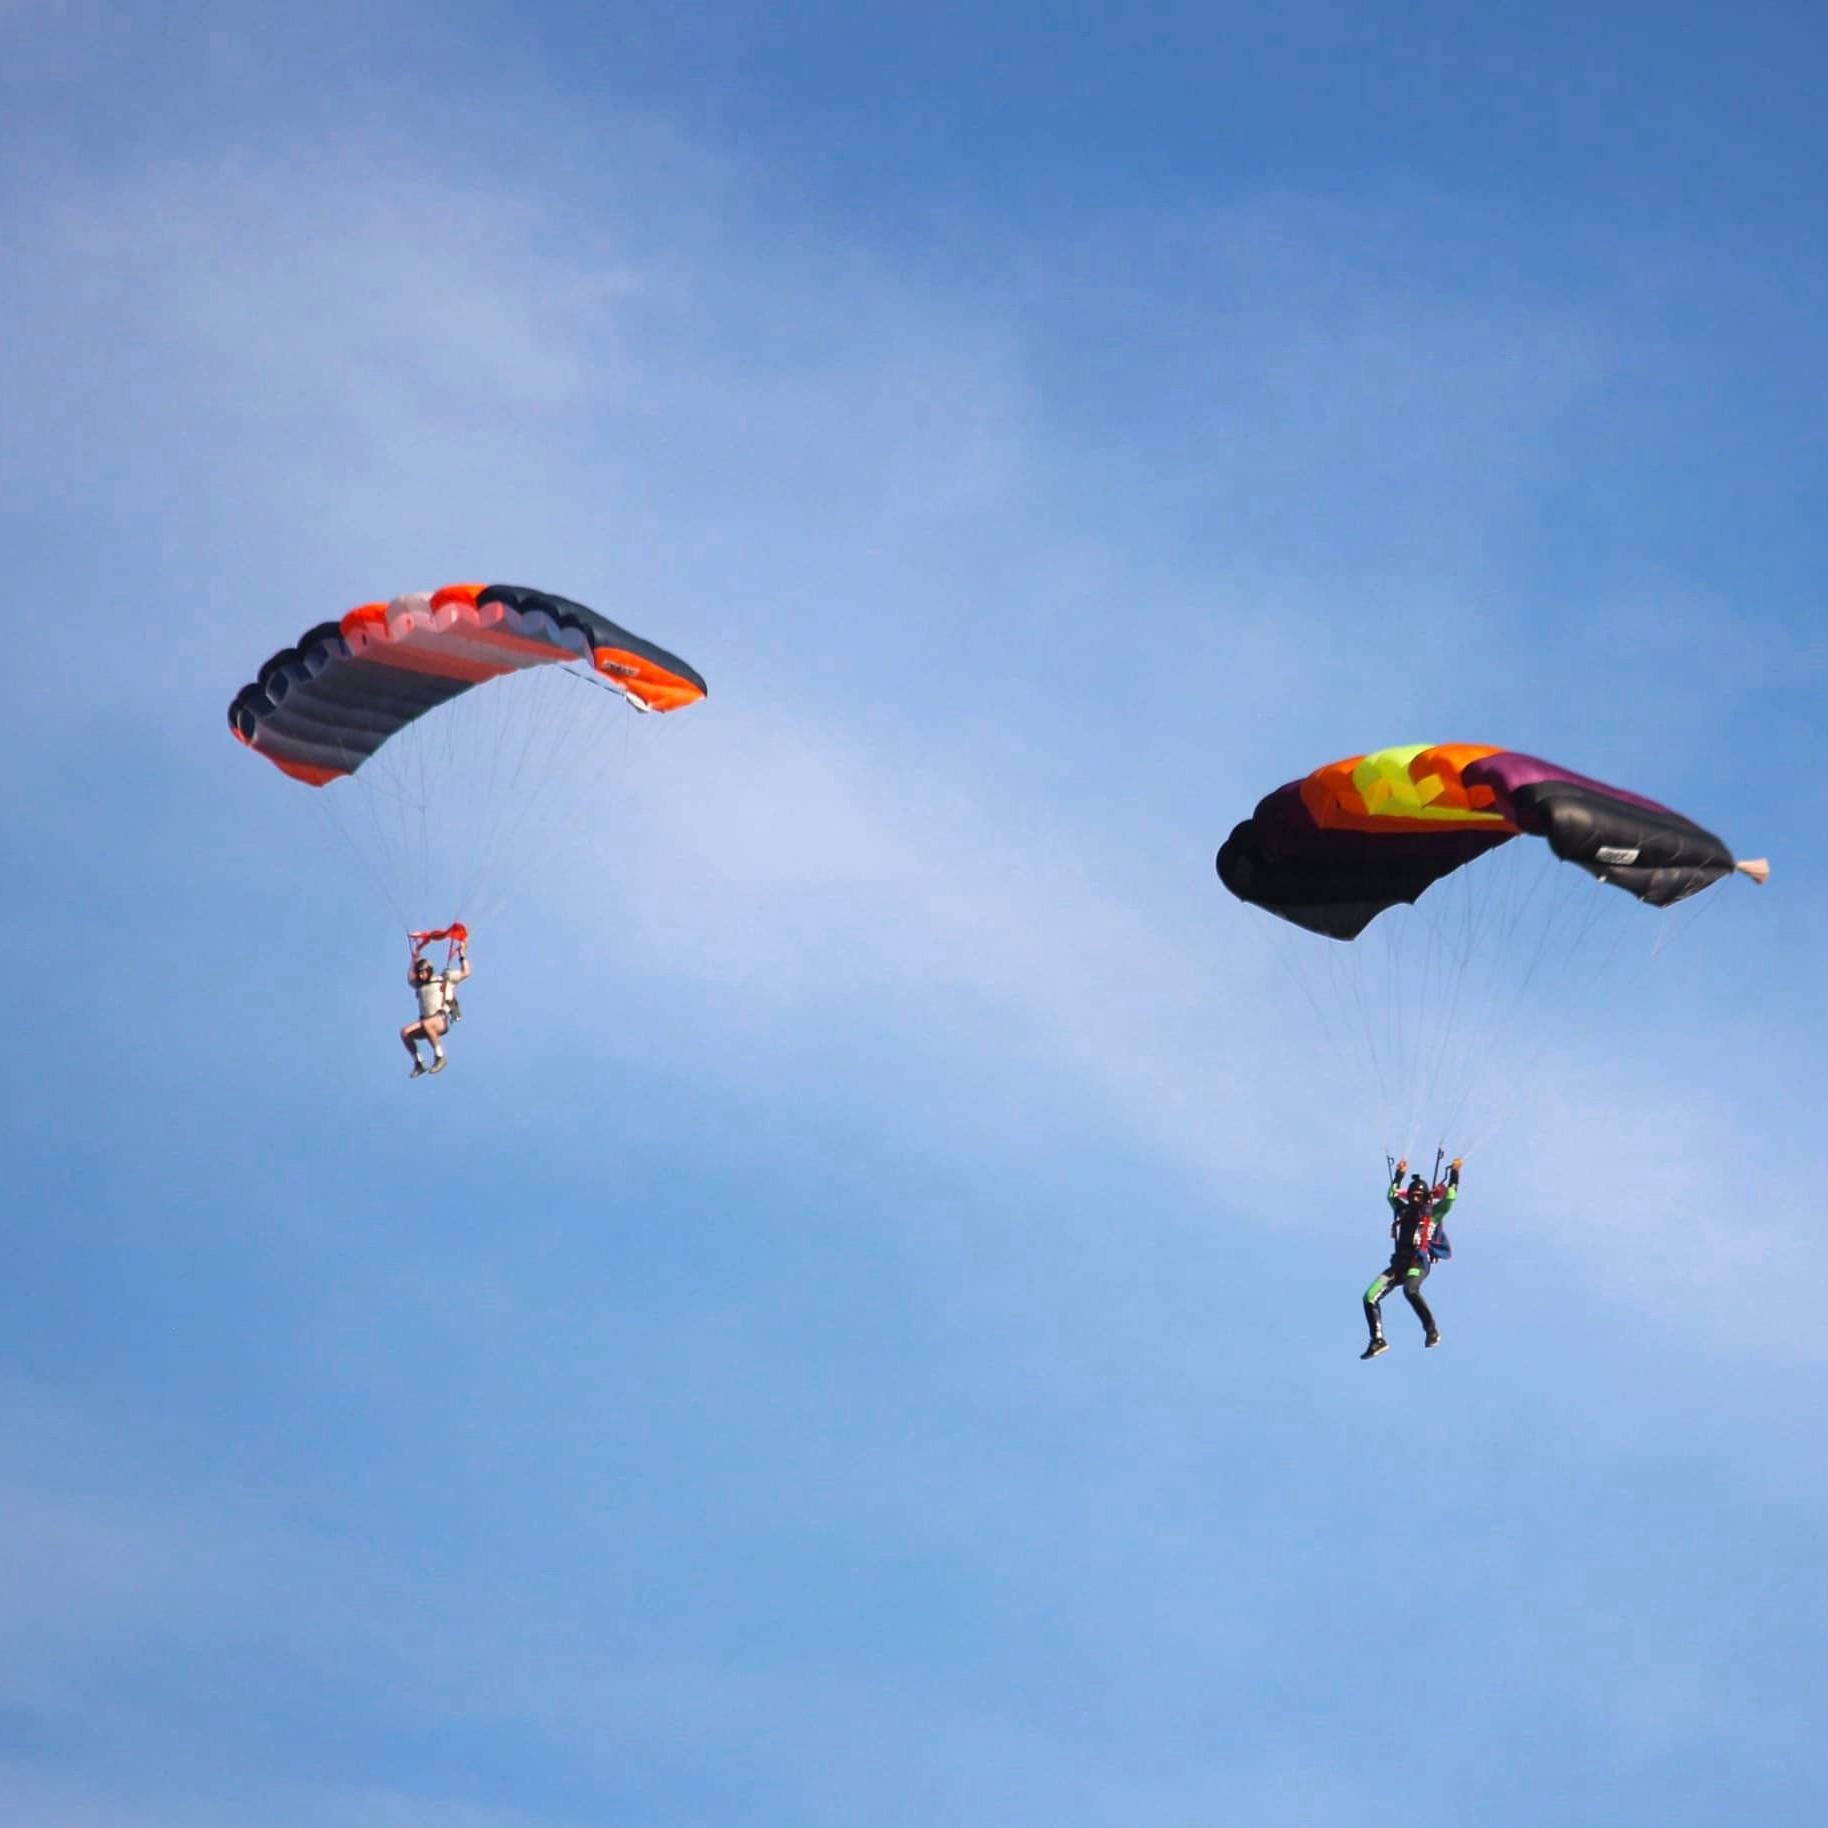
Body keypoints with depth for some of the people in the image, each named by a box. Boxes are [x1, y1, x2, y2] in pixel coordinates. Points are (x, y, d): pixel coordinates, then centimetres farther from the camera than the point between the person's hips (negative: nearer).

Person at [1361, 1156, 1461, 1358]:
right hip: (1399, 1264, 6)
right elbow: (1392, 1195, 37)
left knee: (1410, 1290, -38)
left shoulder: (1433, 1212, 7)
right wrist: (1399, 1175, 39)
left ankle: (1432, 1331, -26)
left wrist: (1454, 1174, 4)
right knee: (1370, 1297, -7)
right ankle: (1378, 1341, 1)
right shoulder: (1404, 1211, 21)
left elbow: (1450, 1197, -2)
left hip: (1419, 1263, -6)